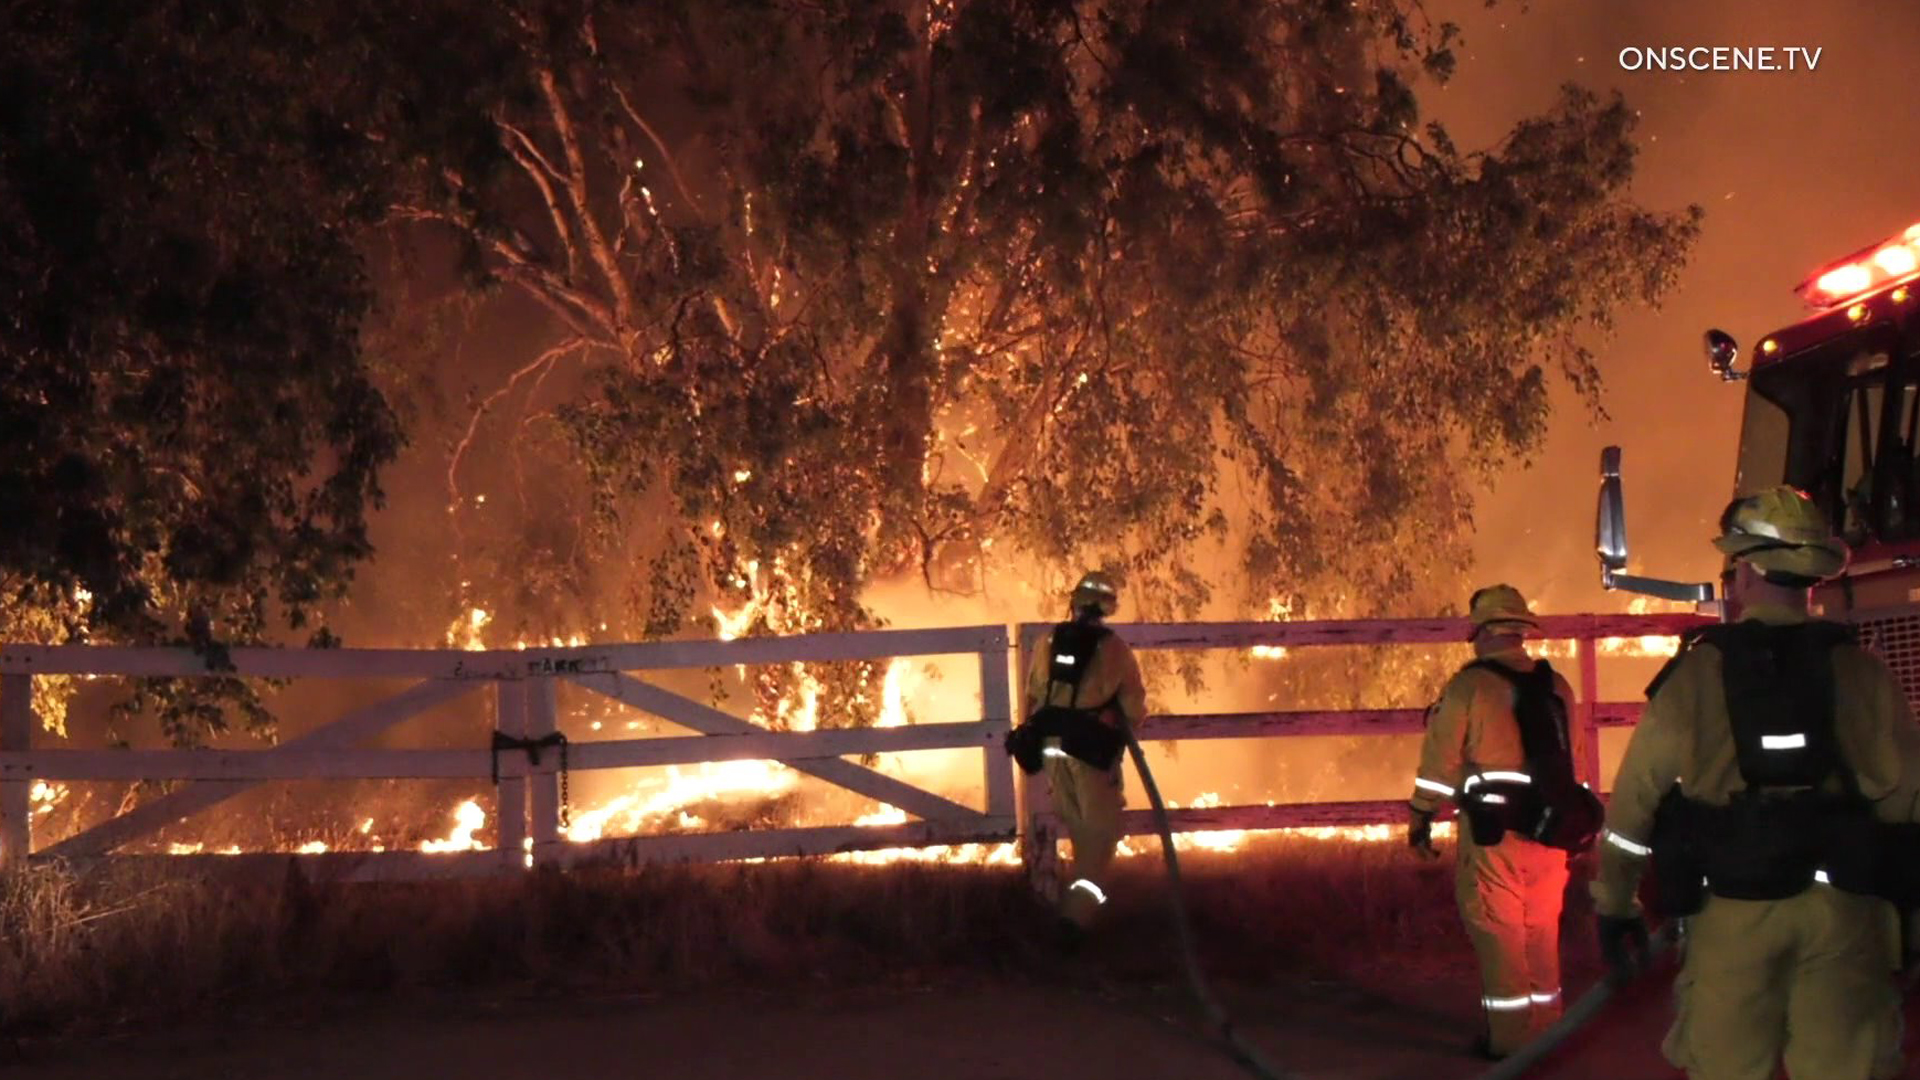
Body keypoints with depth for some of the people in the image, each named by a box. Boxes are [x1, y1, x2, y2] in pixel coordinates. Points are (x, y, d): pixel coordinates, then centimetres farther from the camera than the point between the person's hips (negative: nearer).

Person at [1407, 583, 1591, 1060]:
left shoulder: (1470, 686, -10)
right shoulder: (1557, 686, 9)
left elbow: (1441, 760, -9)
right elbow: (1573, 756, 15)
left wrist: (1420, 820, 1)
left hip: (1495, 832, -6)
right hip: (1550, 830, 6)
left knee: (1499, 934, 2)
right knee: (1541, 932, 16)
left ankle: (1510, 1037, 5)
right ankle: (1545, 1030, 23)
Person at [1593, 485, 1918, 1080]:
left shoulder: (1694, 674, -1)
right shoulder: (1859, 672, 1)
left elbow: (1634, 799, 1)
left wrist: (1615, 906, 10)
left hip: (1734, 910, -1)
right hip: (1842, 908, 1)